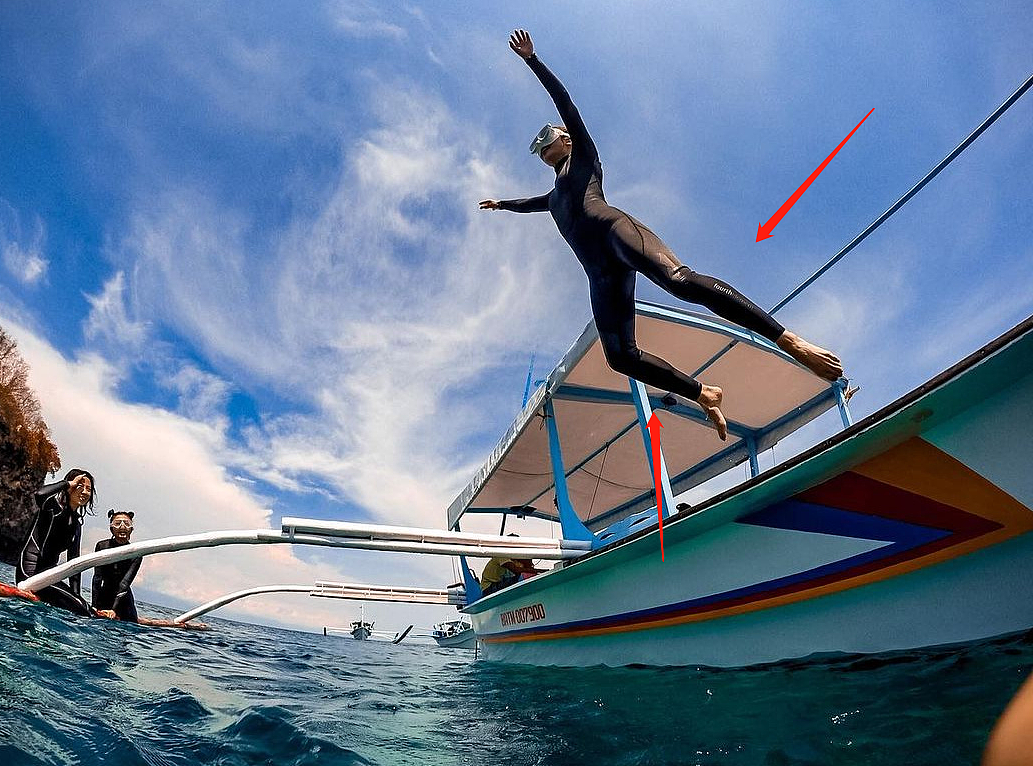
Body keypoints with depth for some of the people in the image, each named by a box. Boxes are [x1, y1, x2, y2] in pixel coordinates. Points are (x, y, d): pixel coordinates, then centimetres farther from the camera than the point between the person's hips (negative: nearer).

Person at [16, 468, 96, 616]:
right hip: (30, 572, -8)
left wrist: (77, 595, 6)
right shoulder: (53, 506, -4)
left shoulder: (77, 525, 16)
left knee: (84, 607, -6)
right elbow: (40, 495, -33)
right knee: (81, 611, -22)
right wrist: (68, 483, -15)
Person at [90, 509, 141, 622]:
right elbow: (97, 578, -14)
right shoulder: (102, 546, -8)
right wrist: (94, 606, -22)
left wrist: (114, 610, -29)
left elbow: (125, 583, -19)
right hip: (103, 597, 1)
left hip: (124, 600, -1)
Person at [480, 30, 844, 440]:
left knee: (680, 279, -36)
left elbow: (565, 102, 17)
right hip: (600, 271, 7)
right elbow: (529, 203, 61)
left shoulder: (583, 158, 24)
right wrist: (501, 203, 75)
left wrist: (531, 59, 18)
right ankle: (704, 395, -9)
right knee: (621, 356, -14)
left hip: (614, 229, -6)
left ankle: (792, 342, -41)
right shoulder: (555, 196, 41)